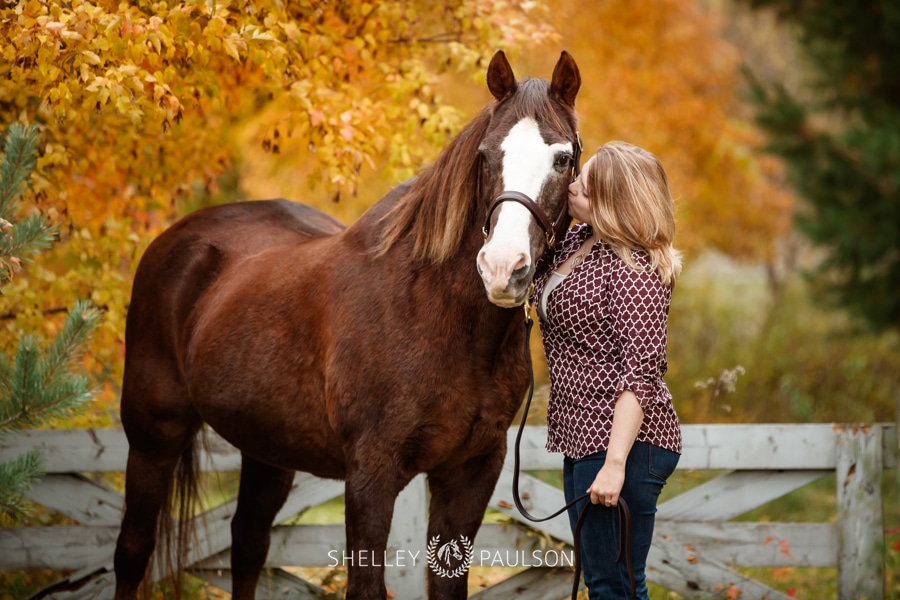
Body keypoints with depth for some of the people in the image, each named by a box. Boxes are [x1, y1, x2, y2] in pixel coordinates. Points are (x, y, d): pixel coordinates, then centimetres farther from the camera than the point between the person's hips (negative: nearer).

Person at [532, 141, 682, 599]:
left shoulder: (634, 269, -19)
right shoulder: (578, 242, 8)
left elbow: (640, 373, -24)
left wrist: (615, 464, -28)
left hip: (622, 442, -10)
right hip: (580, 439, 10)